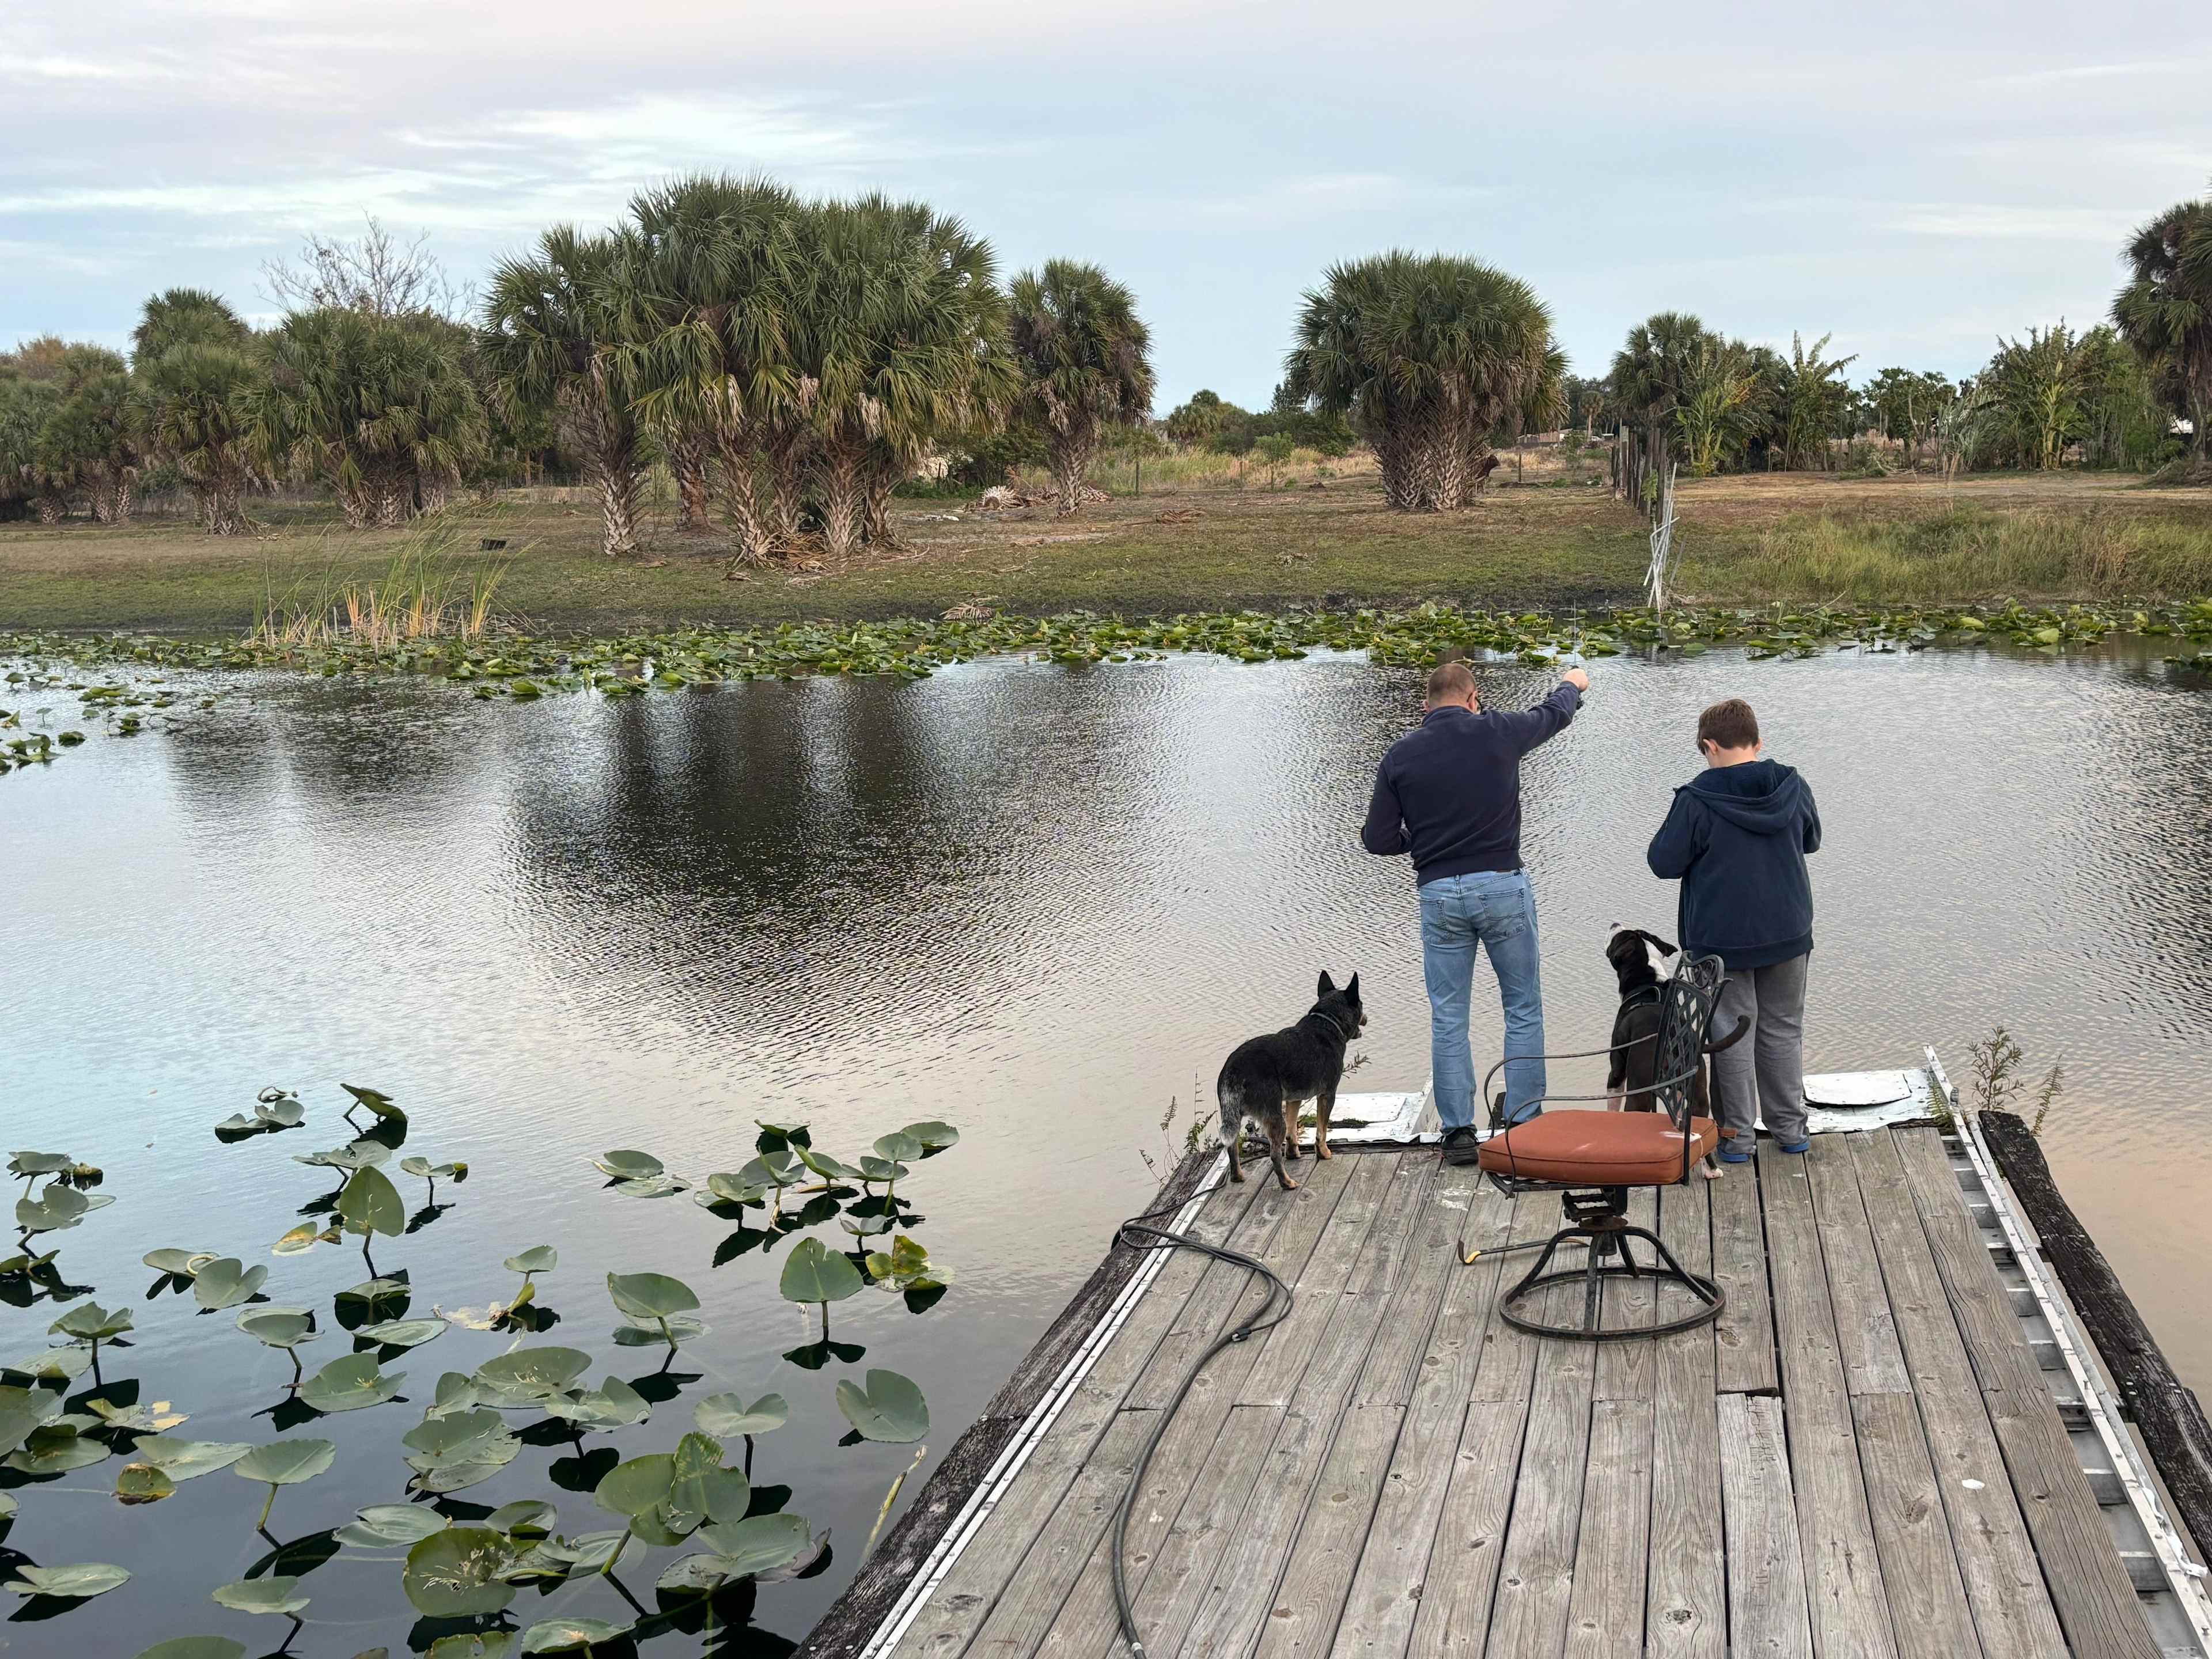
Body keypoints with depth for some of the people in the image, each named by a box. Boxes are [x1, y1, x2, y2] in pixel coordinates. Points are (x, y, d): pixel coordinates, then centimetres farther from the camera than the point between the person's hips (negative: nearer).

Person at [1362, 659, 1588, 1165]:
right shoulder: (1497, 732, -2)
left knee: (1448, 1017, 8)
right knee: (1524, 1008, 8)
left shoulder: (1399, 755, 1)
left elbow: (1378, 839, 1)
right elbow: (1553, 715, 20)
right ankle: (1524, 1126, 8)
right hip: (1503, 886, -1)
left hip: (1439, 894, 1)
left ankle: (1459, 1131, 8)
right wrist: (1573, 686, 42)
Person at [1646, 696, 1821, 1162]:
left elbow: (1663, 863, -10)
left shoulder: (1697, 800, -16)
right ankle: (1790, 1128, 24)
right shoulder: (1793, 788, -2)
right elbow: (1811, 841, 15)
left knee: (1732, 1034, 6)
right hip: (1788, 932, 4)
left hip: (1722, 938, -4)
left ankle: (1736, 1136, 11)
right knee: (1783, 1028, 17)